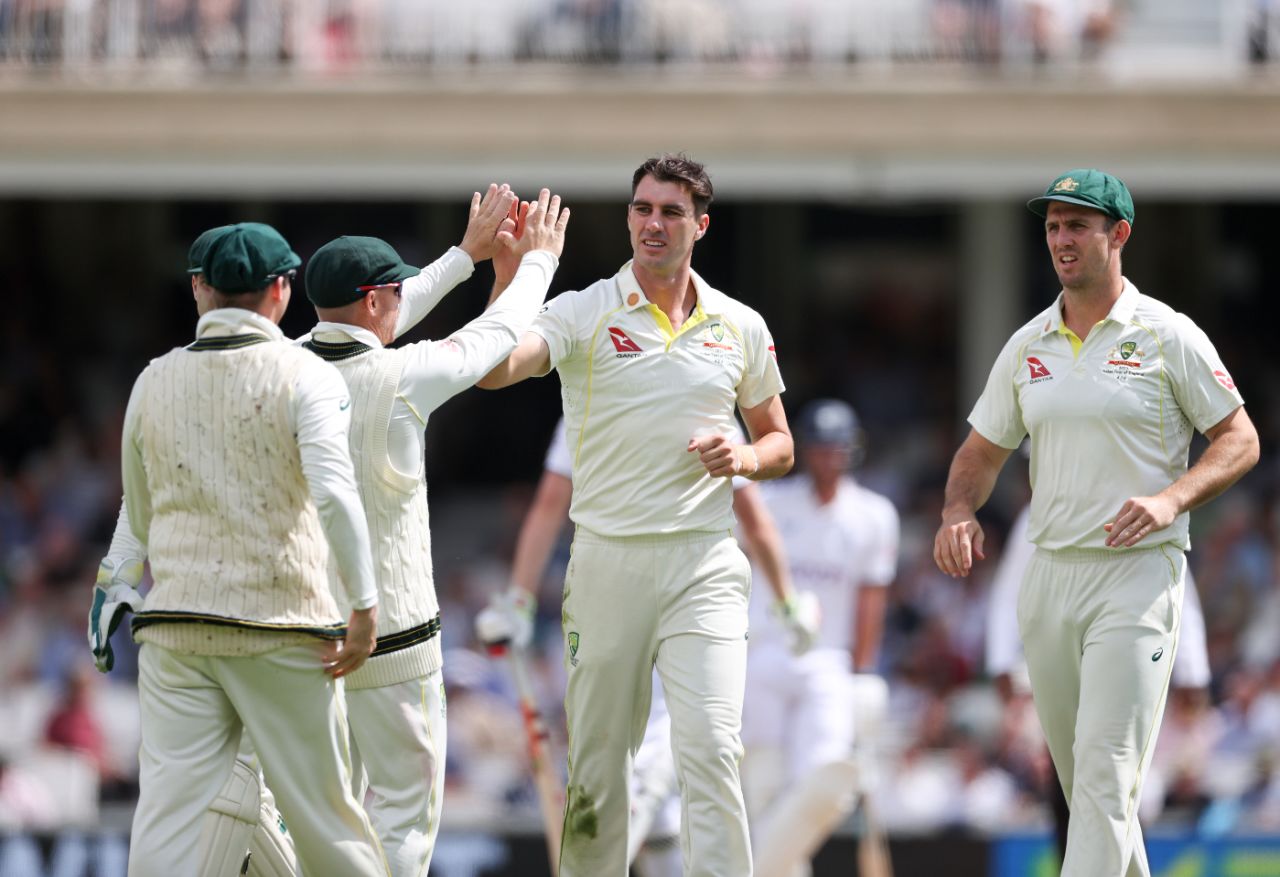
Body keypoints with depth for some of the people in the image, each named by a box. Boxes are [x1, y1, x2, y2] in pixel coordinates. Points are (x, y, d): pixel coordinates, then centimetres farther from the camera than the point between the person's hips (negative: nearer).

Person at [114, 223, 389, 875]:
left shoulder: (154, 381, 10)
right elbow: (334, 492, -17)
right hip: (281, 626, -3)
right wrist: (364, 607, -13)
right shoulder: (305, 376, -3)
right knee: (322, 809, 7)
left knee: (165, 818, -2)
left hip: (173, 621, 3)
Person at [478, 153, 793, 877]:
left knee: (712, 748, -14)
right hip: (607, 563, 0)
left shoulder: (741, 328, 9)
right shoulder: (585, 314, 0)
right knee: (597, 757, 4)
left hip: (703, 564, 0)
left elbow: (779, 444, 20)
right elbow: (493, 369, -18)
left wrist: (745, 458, -3)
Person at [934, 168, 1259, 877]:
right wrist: (958, 513, -4)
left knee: (1105, 766, -16)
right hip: (1049, 574, 6)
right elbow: (982, 450, 18)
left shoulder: (1167, 336, -3)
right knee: (1076, 769, 11)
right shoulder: (1028, 346, 12)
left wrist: (1170, 499, -18)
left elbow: (1240, 440, 0)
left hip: (1138, 573, -6)